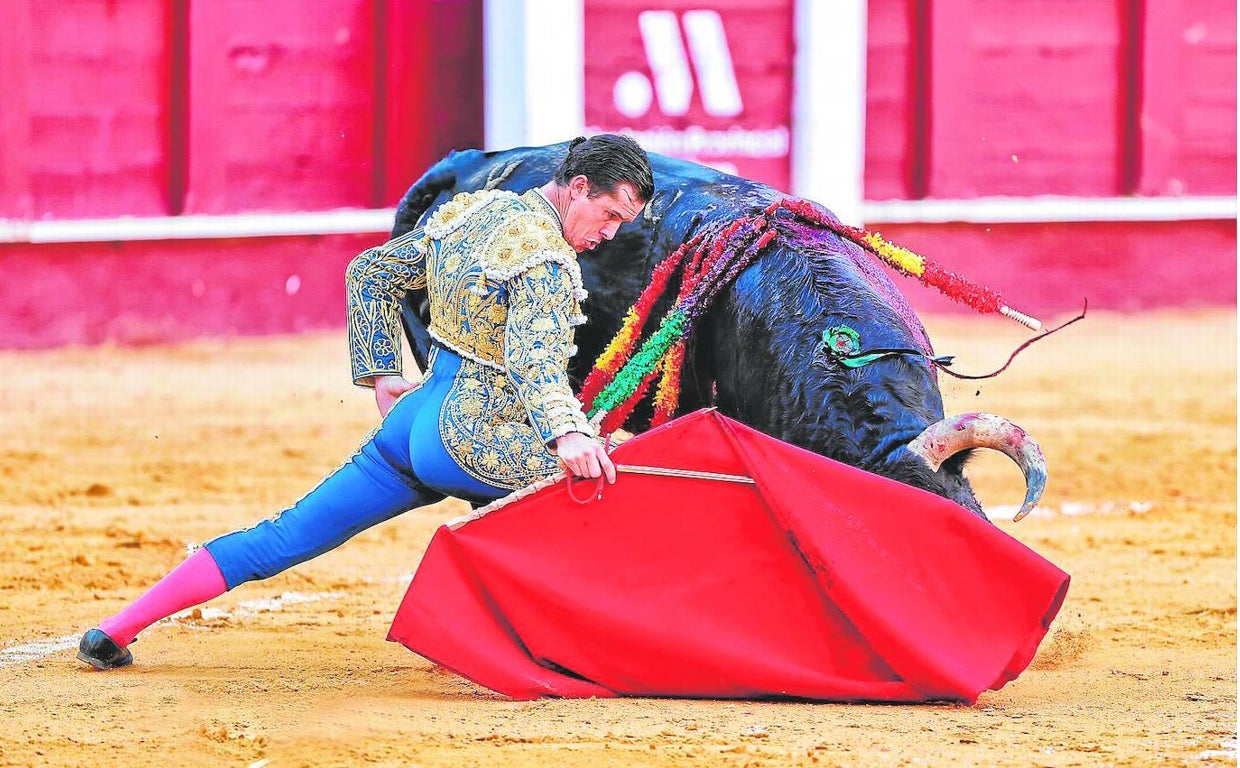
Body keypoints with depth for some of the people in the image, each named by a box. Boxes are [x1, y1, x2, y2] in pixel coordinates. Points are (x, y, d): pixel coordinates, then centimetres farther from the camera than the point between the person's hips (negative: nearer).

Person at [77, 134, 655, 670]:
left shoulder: (467, 211, 14)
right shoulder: (546, 255, -13)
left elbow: (369, 273, 22)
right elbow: (532, 354, -30)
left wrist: (380, 374, 25)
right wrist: (566, 432, -44)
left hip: (414, 417, 8)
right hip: (474, 440, -8)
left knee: (283, 538, 10)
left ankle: (115, 632, 7)